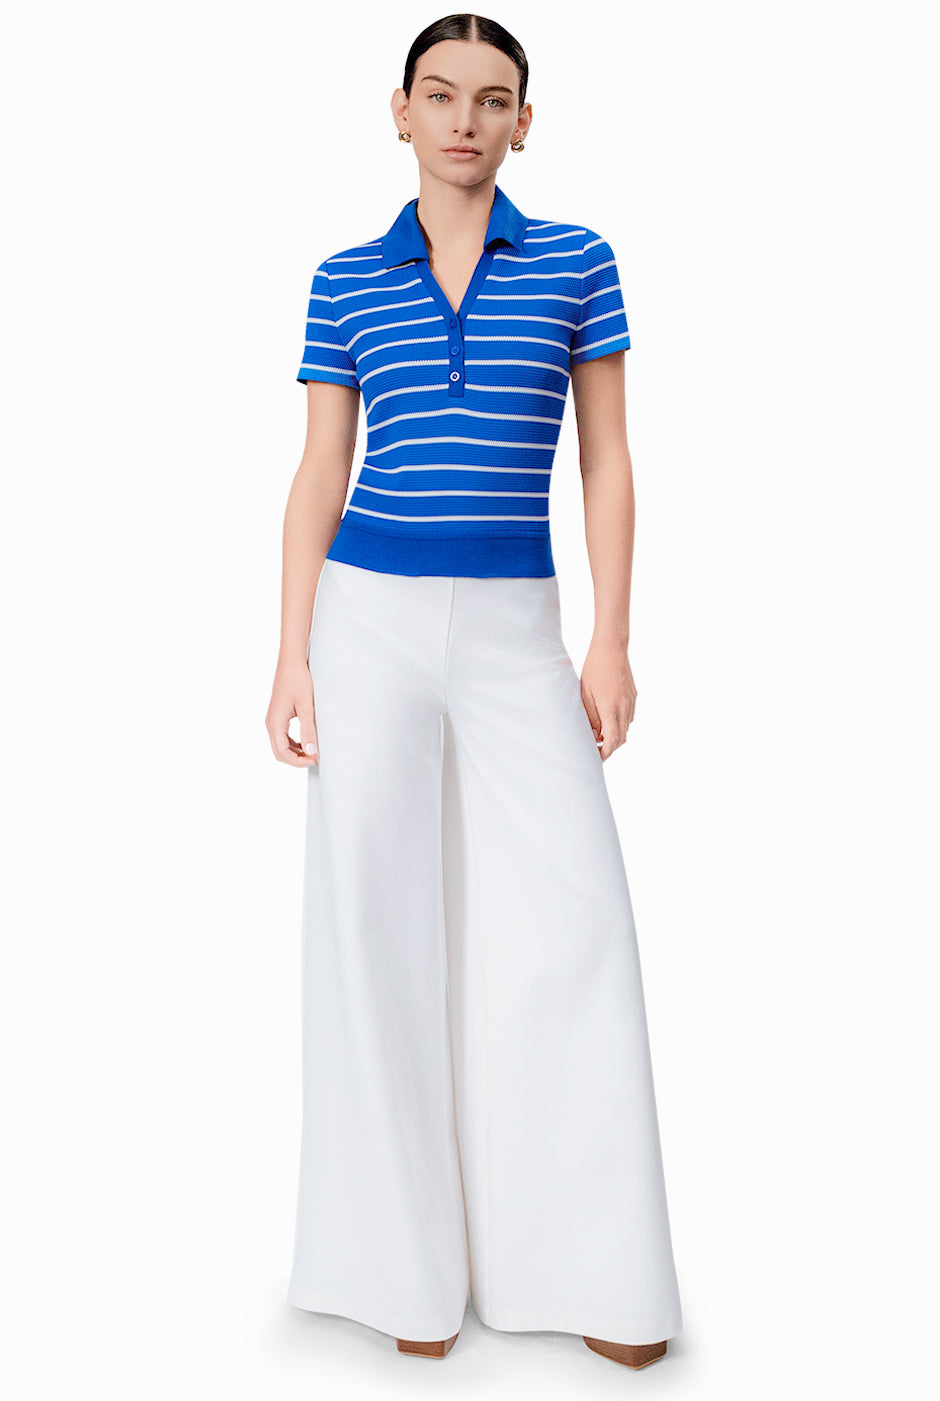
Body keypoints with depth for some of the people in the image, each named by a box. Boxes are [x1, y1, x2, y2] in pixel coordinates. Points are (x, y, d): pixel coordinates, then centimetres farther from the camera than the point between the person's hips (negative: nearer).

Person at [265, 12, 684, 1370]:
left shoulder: (576, 261, 5)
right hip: (370, 613, 1)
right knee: (380, 920, 2)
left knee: (576, 917, -4)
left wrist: (612, 639, -4)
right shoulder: (345, 281, 6)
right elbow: (319, 475, 6)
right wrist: (290, 656, -1)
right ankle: (416, 1257, 17)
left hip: (515, 629, 0)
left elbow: (607, 459, 4)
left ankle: (596, 1267, 12)